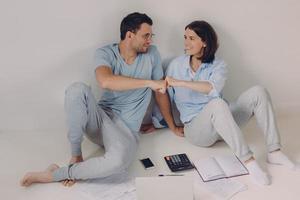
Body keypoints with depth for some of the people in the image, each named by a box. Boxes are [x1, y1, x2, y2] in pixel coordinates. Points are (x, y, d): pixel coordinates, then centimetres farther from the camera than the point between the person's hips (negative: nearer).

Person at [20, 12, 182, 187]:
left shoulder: (152, 54, 0)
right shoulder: (105, 53, -6)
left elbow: (160, 91, 9)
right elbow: (106, 81, -29)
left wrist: (172, 126, 15)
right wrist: (148, 82, -27)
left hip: (126, 129, 0)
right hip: (101, 116, 0)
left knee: (119, 160, -37)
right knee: (78, 89, -32)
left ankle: (54, 175, -14)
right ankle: (76, 156, -14)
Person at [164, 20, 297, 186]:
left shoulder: (218, 66, 1)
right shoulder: (176, 65, 4)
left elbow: (213, 88, -22)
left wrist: (179, 83, -27)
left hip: (223, 120, 3)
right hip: (195, 127, -2)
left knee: (258, 92, -20)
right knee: (217, 104, -38)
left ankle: (274, 152, -19)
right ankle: (247, 160, -36)